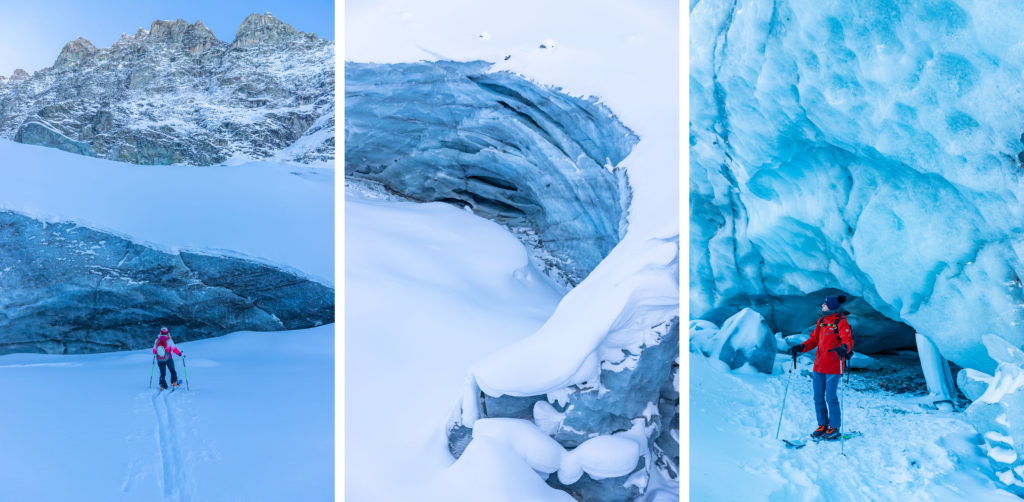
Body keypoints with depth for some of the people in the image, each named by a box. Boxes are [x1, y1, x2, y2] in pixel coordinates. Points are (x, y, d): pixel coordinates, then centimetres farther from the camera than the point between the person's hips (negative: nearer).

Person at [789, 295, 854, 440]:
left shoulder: (841, 321, -9)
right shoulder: (821, 321, 12)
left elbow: (848, 340, -21)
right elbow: (814, 339, 15)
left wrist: (843, 348, -42)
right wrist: (801, 347, 0)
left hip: (833, 367, -7)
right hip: (818, 366, 7)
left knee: (830, 398, -4)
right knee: (818, 397, 10)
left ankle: (835, 428, 10)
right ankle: (822, 425, 22)